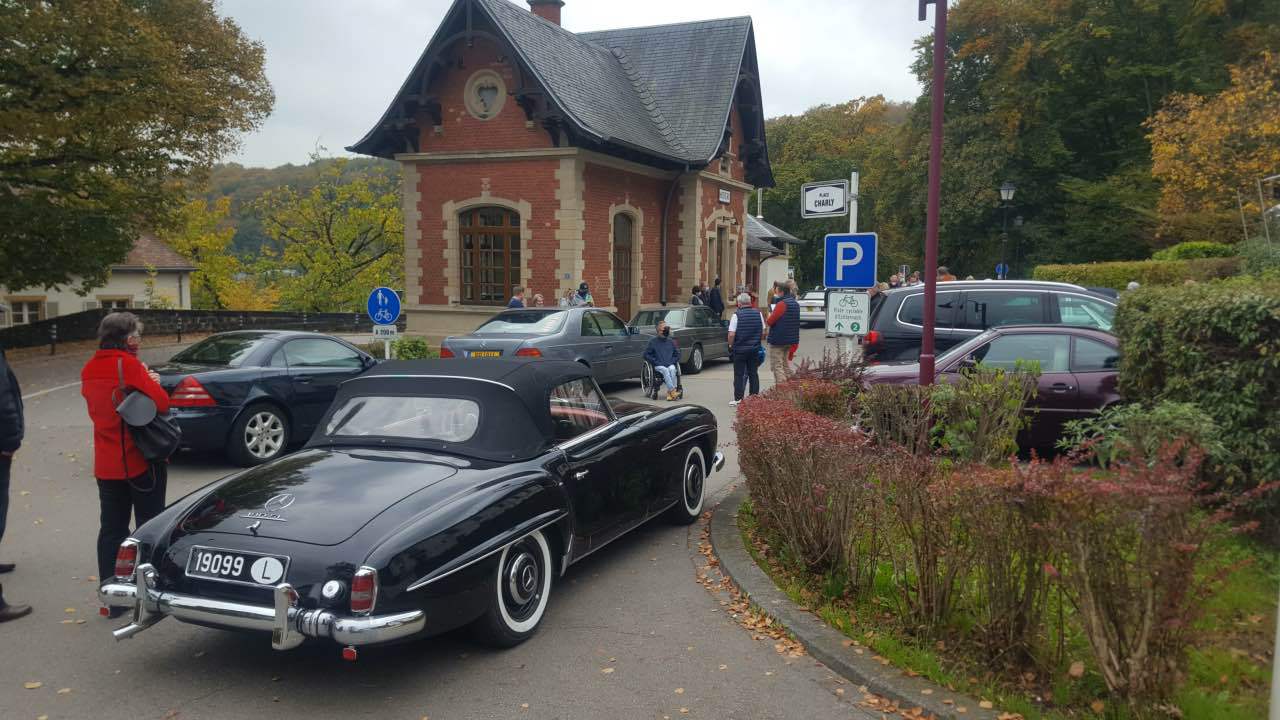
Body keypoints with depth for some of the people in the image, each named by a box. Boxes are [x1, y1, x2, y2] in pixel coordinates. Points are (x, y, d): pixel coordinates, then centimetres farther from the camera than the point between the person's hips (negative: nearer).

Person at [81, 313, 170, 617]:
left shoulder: (89, 370, 6)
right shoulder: (129, 365, -17)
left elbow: (102, 404, 12)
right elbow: (161, 403, -20)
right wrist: (153, 383, -1)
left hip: (106, 464, 6)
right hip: (141, 461, -6)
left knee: (111, 529, 12)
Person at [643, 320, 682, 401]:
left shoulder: (671, 342, 15)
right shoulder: (653, 342, 7)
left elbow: (677, 354, 19)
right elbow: (646, 355, 5)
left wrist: (672, 361, 1)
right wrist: (655, 362, -6)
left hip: (670, 364, 2)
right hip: (659, 366, -2)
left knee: (672, 369, -33)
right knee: (665, 370, -35)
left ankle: (669, 392, -35)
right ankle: (673, 391, -43)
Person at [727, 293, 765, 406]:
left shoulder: (736, 315, -12)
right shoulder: (758, 313, 1)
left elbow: (731, 334, -16)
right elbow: (764, 332, 7)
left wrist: (730, 345, 1)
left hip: (739, 350, -4)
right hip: (755, 349, 4)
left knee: (739, 375, 2)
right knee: (753, 373, 11)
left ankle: (738, 398, 2)